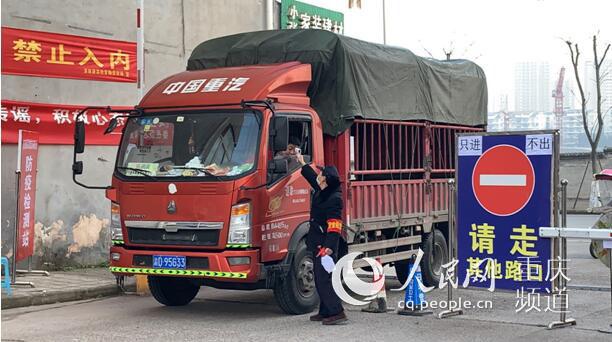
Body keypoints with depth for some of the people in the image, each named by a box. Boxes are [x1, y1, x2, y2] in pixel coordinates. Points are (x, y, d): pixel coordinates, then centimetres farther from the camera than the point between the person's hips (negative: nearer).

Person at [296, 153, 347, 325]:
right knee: (321, 279, 14)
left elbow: (334, 227, -24)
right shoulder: (322, 191, 10)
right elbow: (313, 178, 33)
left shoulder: (334, 198, -18)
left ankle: (337, 312, -12)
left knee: (324, 279, -12)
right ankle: (325, 312, 21)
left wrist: (329, 247, -32)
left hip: (326, 245, -10)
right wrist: (303, 163, 45)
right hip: (319, 244, 10)